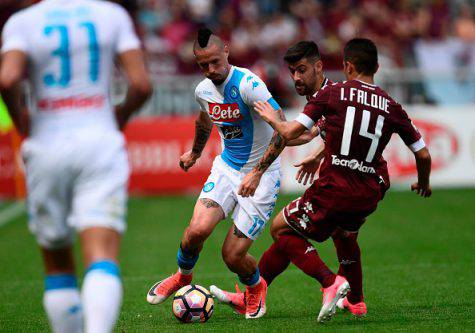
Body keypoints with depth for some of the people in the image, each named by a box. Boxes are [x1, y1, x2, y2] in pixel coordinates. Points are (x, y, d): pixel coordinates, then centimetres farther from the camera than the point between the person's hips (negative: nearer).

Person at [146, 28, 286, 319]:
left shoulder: (248, 84, -22)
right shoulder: (204, 90, 1)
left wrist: (257, 173, -29)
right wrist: (195, 153, 40)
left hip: (262, 174, -5)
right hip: (226, 167, 5)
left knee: (233, 255, -8)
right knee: (198, 230, -20)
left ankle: (256, 288, 27)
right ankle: (183, 277, 12)